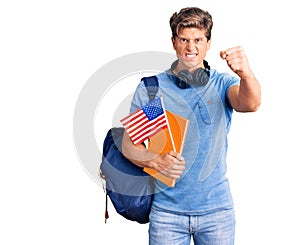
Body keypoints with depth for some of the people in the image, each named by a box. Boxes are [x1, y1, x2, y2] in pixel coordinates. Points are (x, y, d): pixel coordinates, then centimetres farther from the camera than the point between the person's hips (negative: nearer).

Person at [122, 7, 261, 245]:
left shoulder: (222, 84, -1)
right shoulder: (149, 89, -1)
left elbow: (250, 104, -21)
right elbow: (129, 144, 0)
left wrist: (246, 74, -43)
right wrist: (156, 161, -20)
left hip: (217, 208, 1)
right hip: (167, 210, 0)